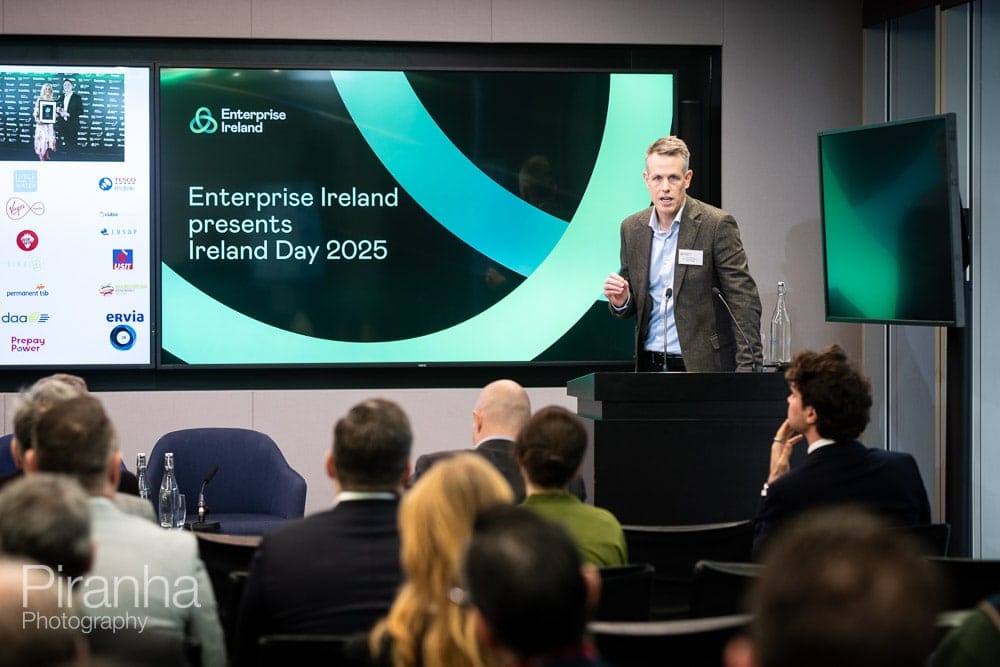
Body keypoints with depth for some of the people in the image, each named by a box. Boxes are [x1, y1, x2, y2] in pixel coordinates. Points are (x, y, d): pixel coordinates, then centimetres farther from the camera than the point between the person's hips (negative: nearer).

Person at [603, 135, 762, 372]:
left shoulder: (717, 224, -7)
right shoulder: (632, 228, 8)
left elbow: (744, 301, -10)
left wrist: (747, 368, -20)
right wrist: (621, 300, -7)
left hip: (703, 366, -4)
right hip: (649, 364, 4)